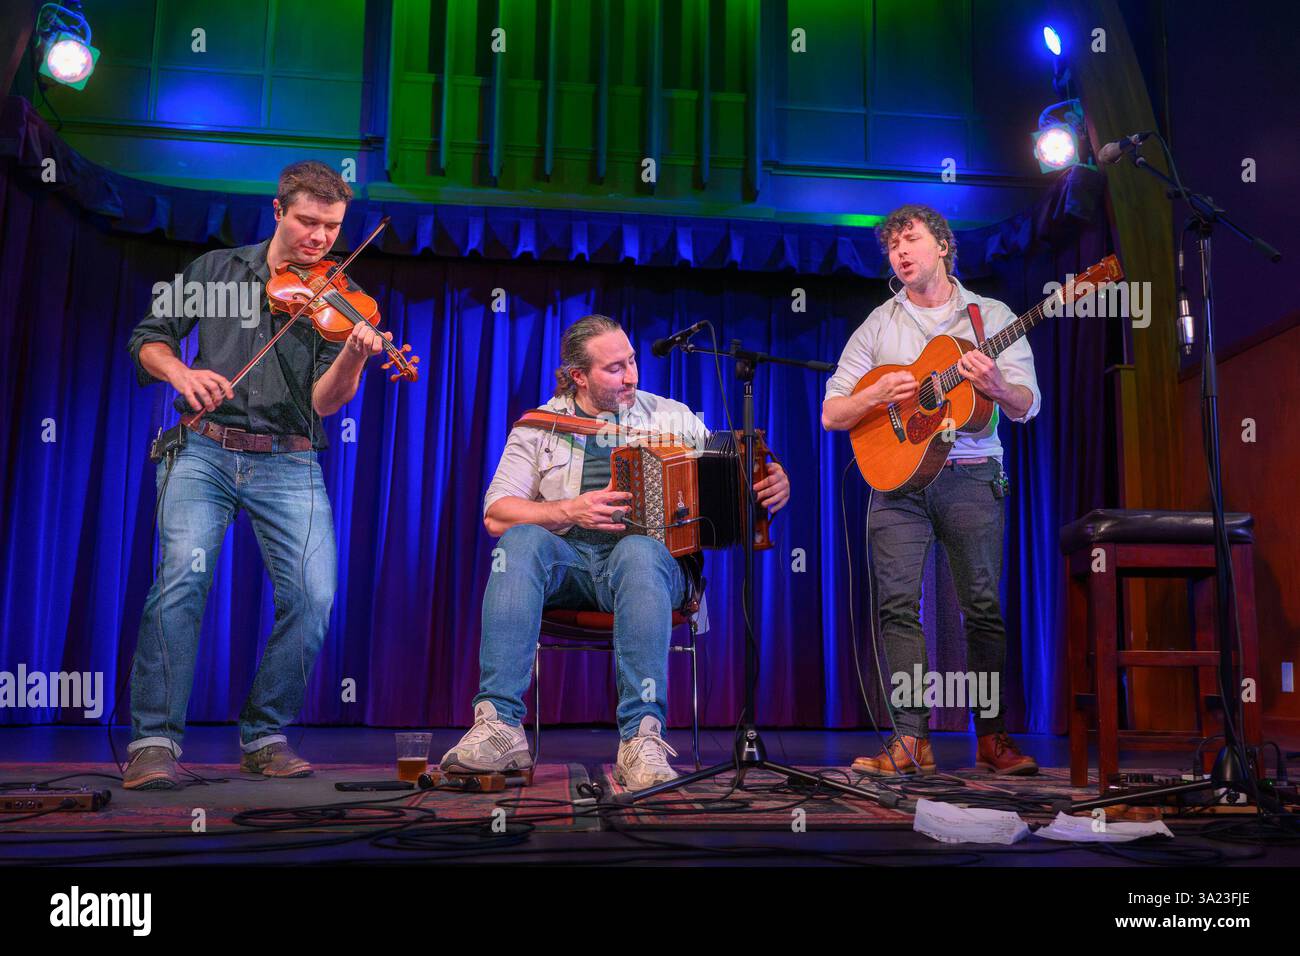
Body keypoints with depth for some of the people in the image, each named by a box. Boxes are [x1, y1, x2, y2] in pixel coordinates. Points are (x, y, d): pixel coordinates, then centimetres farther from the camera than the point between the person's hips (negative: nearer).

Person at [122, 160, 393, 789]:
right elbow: (148, 339, 13)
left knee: (314, 594, -15)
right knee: (184, 573, -22)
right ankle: (154, 740, -9)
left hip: (287, 462, 0)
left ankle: (264, 736, 4)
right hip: (203, 451, 0)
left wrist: (354, 358, -25)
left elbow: (324, 400, -4)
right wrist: (180, 372, -9)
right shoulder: (218, 269, 12)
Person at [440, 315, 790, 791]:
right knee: (522, 540, -33)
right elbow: (496, 514, 3)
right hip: (566, 559, 1)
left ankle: (642, 739, -41)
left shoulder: (673, 417, 14)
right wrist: (571, 511, -13)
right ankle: (499, 725, -37)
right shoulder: (538, 426, 12)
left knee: (638, 552, -37)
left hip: (646, 552, 0)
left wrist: (771, 487, -9)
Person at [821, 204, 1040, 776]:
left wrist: (996, 386, -20)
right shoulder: (878, 325, 12)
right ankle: (911, 740, -6)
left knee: (983, 605, -2)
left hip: (971, 476, -1)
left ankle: (992, 737, 10)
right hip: (897, 474, 1)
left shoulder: (992, 316, 9)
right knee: (899, 605, -8)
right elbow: (831, 414, 7)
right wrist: (880, 394, -12)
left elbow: (1027, 407, 1)